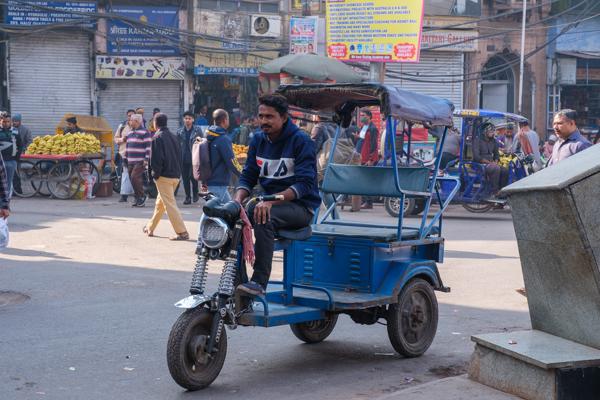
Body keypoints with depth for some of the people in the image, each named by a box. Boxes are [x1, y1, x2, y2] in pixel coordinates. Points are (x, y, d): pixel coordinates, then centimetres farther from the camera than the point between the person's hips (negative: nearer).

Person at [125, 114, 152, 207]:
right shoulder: (130, 133, 19)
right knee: (132, 179, 5)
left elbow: (149, 146, -11)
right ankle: (138, 199, 12)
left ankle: (142, 196, -7)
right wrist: (125, 157, 20)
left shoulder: (144, 132, -6)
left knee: (134, 177, -19)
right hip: (130, 161, 8)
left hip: (140, 161, -8)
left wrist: (146, 159, -16)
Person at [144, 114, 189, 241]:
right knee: (160, 202, 20)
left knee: (170, 204, -6)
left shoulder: (157, 137, -11)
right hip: (176, 175, 8)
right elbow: (179, 156, 13)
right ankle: (150, 228, 33)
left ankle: (182, 232, -12)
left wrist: (155, 174, -5)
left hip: (164, 176, -8)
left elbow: (156, 158, -16)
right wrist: (178, 172, 14)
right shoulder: (174, 137, 12)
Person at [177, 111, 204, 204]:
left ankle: (195, 194, 10)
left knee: (193, 176, -10)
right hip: (183, 159, 4)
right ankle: (188, 197, 15)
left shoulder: (197, 130, 1)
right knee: (185, 178, 6)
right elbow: (177, 145, 12)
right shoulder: (180, 131, 9)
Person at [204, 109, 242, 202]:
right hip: (219, 184, -9)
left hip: (210, 181, 10)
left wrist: (204, 182, 25)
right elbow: (231, 162, -19)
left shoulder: (209, 138, 11)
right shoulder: (223, 139, -17)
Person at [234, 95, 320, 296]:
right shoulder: (258, 140, 9)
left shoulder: (301, 141, -11)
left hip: (301, 206, -6)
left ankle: (259, 282, -33)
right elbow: (248, 176, 8)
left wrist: (271, 201, -32)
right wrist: (238, 199, -15)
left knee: (264, 218, -35)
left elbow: (305, 183, -20)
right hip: (271, 202, 6)